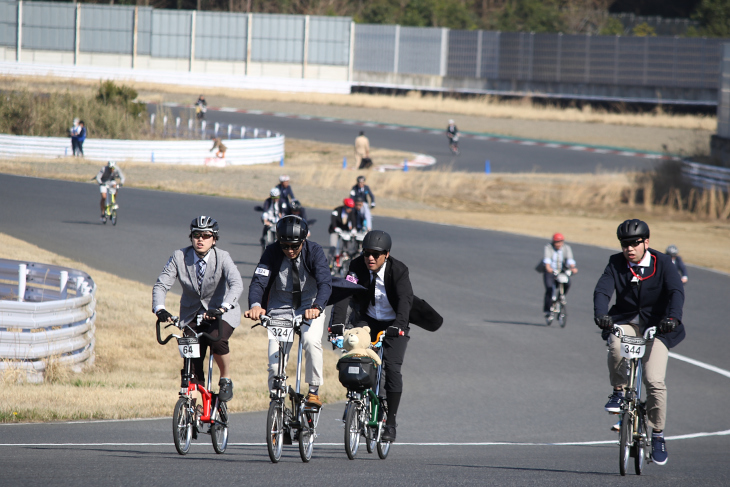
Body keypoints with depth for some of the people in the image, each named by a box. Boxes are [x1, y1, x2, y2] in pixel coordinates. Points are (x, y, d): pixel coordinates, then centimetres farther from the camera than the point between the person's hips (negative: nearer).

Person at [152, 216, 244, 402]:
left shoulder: (222, 257, -16)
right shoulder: (179, 257, -10)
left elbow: (236, 284, -31)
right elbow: (161, 285, -15)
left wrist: (222, 308, -48)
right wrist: (159, 309, -36)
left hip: (221, 314, -3)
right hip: (192, 315, 3)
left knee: (217, 339, -32)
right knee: (192, 366, -6)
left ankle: (226, 380, -8)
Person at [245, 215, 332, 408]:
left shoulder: (314, 251, -18)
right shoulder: (272, 252, -16)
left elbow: (325, 283, -29)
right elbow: (258, 281, -25)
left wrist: (317, 307, -49)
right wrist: (255, 305, -46)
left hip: (310, 308, -1)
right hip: (280, 309, 1)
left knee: (311, 341, -30)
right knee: (275, 364, -8)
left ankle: (314, 391, -15)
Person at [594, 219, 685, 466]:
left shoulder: (662, 263, -5)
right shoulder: (616, 264, 0)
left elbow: (676, 291, -18)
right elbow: (602, 291, -14)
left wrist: (672, 317, -37)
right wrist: (600, 314, -34)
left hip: (655, 327, -2)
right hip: (625, 323, 2)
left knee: (655, 381, -16)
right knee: (616, 346, -35)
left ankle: (657, 433, 1)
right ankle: (619, 392, -7)